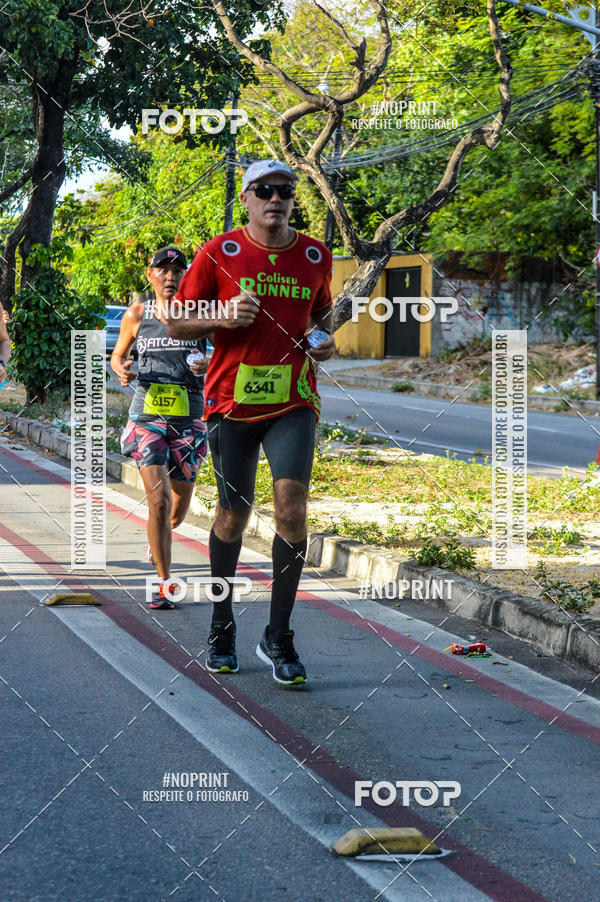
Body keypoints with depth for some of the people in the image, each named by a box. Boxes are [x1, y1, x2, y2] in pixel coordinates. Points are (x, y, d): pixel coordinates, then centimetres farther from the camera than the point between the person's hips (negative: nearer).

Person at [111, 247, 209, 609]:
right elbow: (117, 355, 17)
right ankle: (164, 582, -4)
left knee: (178, 509, 11)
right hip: (148, 414, -1)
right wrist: (123, 370, -6)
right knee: (158, 500, -15)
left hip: (189, 417, 1)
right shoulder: (137, 315, 4)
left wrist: (211, 365, -17)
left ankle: (158, 536, 48)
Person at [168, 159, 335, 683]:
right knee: (234, 514, 8)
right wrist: (225, 316, -13)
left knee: (292, 506, -15)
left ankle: (278, 637, -5)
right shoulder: (219, 254, 0)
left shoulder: (315, 257, 8)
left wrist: (324, 340, 4)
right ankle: (222, 625, 28)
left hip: (293, 401, 1)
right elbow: (176, 324, 4)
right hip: (231, 400, -1)